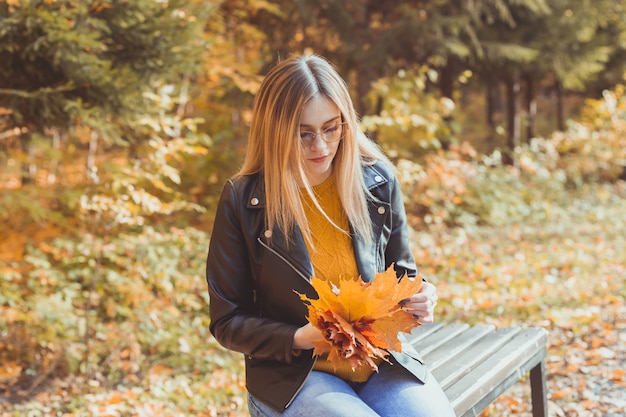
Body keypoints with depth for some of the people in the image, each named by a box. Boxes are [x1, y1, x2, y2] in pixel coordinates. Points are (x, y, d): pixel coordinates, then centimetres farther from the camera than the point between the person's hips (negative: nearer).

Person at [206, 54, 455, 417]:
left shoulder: (377, 180, 1)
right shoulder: (242, 201, -8)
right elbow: (228, 322, -3)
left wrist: (417, 299, -8)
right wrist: (300, 339, -19)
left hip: (380, 358, 3)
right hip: (292, 373, -3)